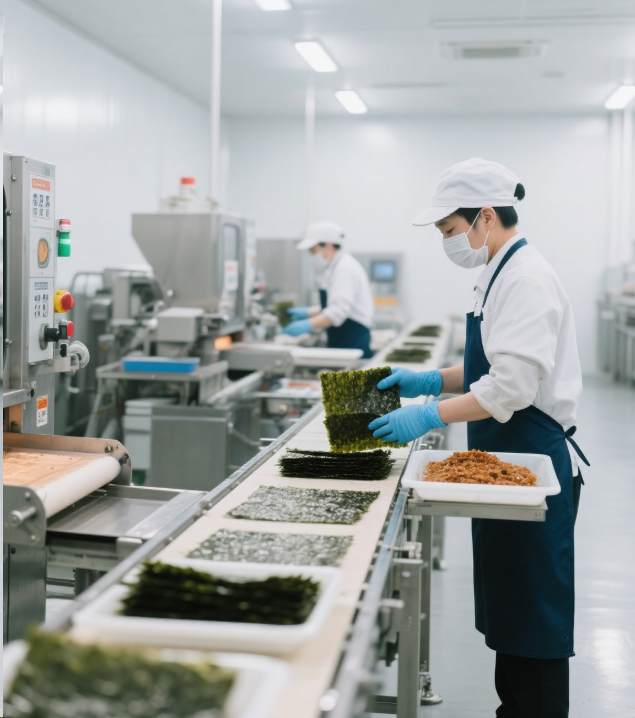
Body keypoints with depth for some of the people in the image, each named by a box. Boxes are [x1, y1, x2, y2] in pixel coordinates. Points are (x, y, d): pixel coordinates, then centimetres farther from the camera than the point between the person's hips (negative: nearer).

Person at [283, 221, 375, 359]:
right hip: (341, 343, 10)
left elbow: (339, 310, -27)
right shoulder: (337, 267, 18)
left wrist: (308, 325, -34)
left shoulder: (345, 268, -16)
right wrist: (308, 312, 15)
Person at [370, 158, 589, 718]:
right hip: (508, 461, 10)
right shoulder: (503, 274, 14)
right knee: (506, 608, 18)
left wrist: (433, 415, -26)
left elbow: (514, 385, -26)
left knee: (532, 615, -1)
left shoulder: (526, 279, -18)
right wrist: (432, 380, 10)